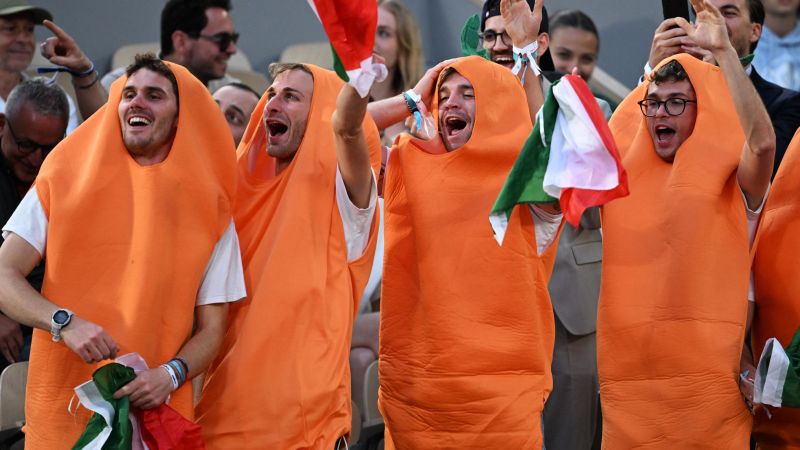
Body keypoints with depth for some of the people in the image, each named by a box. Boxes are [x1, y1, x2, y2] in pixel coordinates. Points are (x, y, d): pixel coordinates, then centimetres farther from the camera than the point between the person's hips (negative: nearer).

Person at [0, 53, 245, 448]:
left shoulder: (208, 212, 4)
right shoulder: (63, 182, 4)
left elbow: (210, 329, 4)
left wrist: (170, 375, -16)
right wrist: (64, 323, -20)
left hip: (155, 411, 1)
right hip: (61, 410, 0)